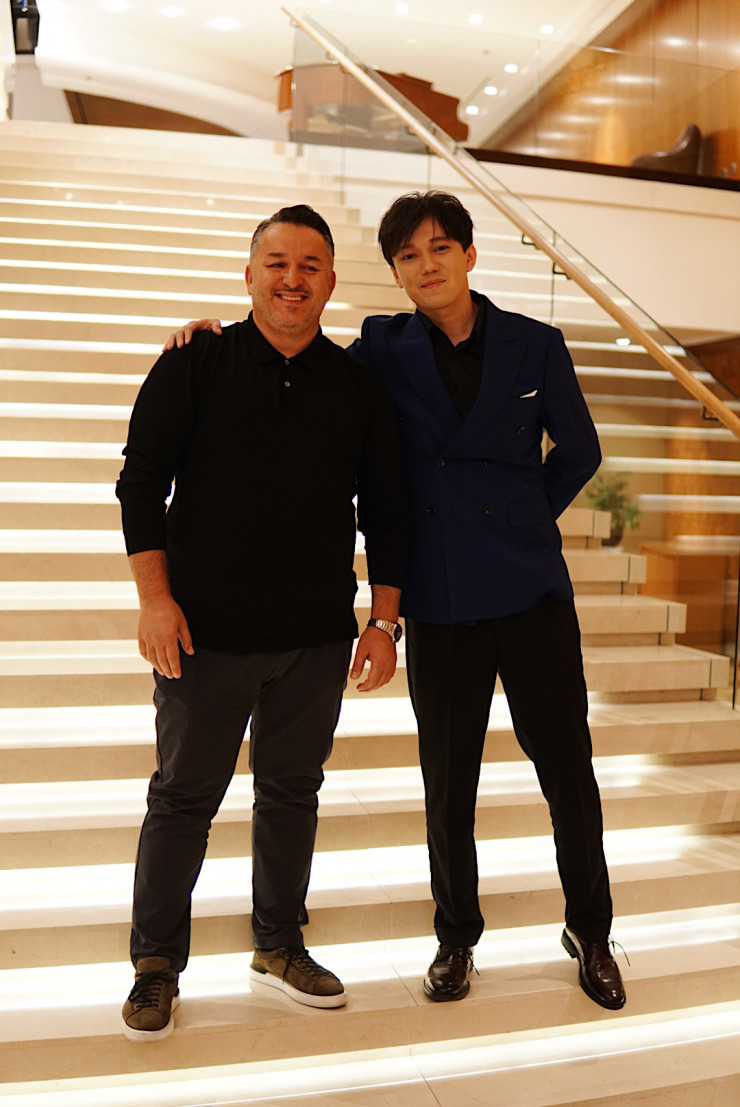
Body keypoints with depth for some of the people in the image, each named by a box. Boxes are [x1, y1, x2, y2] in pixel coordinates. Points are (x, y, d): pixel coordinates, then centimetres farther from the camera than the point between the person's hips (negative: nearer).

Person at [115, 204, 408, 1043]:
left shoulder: (357, 386, 6)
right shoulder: (194, 365, -1)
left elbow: (384, 510, 8)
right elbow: (141, 479, -2)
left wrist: (384, 622, 4)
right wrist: (154, 596, -11)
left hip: (317, 638, 3)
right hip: (206, 631, -2)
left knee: (292, 791, 15)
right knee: (184, 795, 8)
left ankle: (279, 946, 34)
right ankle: (156, 964, 26)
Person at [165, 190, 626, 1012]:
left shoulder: (536, 346, 2)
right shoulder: (384, 350, 1)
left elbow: (578, 451, 12)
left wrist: (521, 520, 7)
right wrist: (218, 335, -3)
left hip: (532, 590, 0)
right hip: (440, 600, 0)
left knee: (567, 768, 8)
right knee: (448, 783, 10)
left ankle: (590, 931, 32)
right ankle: (456, 936, 33)